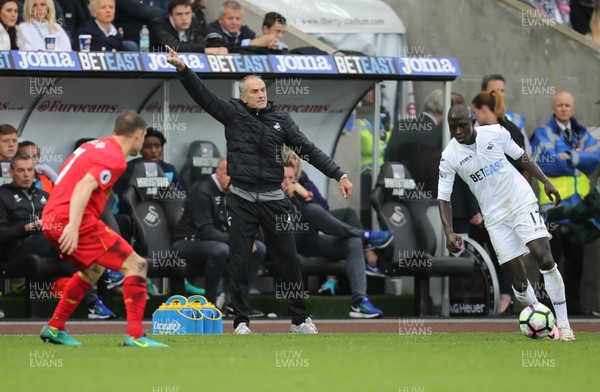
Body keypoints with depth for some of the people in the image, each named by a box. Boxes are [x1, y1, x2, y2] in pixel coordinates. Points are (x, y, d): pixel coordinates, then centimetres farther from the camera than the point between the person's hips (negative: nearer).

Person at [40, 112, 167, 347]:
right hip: (72, 221, -10)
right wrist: (74, 226, -31)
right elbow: (84, 187, -23)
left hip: (51, 221, 10)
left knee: (93, 270, 31)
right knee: (136, 265, -8)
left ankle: (54, 329, 32)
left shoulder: (94, 145, 19)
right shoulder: (114, 158, -9)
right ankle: (135, 336, -16)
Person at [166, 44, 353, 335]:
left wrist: (339, 175, -3)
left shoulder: (281, 120, 5)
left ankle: (300, 320, 16)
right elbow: (203, 95, -8)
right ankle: (241, 322, 10)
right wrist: (181, 68, -23)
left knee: (288, 260, 6)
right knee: (239, 262, 0)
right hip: (242, 201, -1)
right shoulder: (232, 113, 1)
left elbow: (308, 150, 4)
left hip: (273, 200, 1)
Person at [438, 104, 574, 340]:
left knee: (545, 259, -15)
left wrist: (545, 181, 6)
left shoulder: (495, 133, -6)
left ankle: (563, 324, -9)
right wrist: (449, 232, -20)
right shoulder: (450, 156, -9)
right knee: (518, 281, -4)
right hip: (496, 218, 0)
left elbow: (521, 156, 10)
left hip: (522, 203, 0)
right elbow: (443, 197, -8)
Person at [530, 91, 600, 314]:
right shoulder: (543, 134, 1)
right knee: (552, 255, -5)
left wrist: (570, 157, -13)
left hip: (579, 202, 5)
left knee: (575, 255, 9)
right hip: (553, 202, -5)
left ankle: (573, 301, 16)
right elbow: (548, 163, -15)